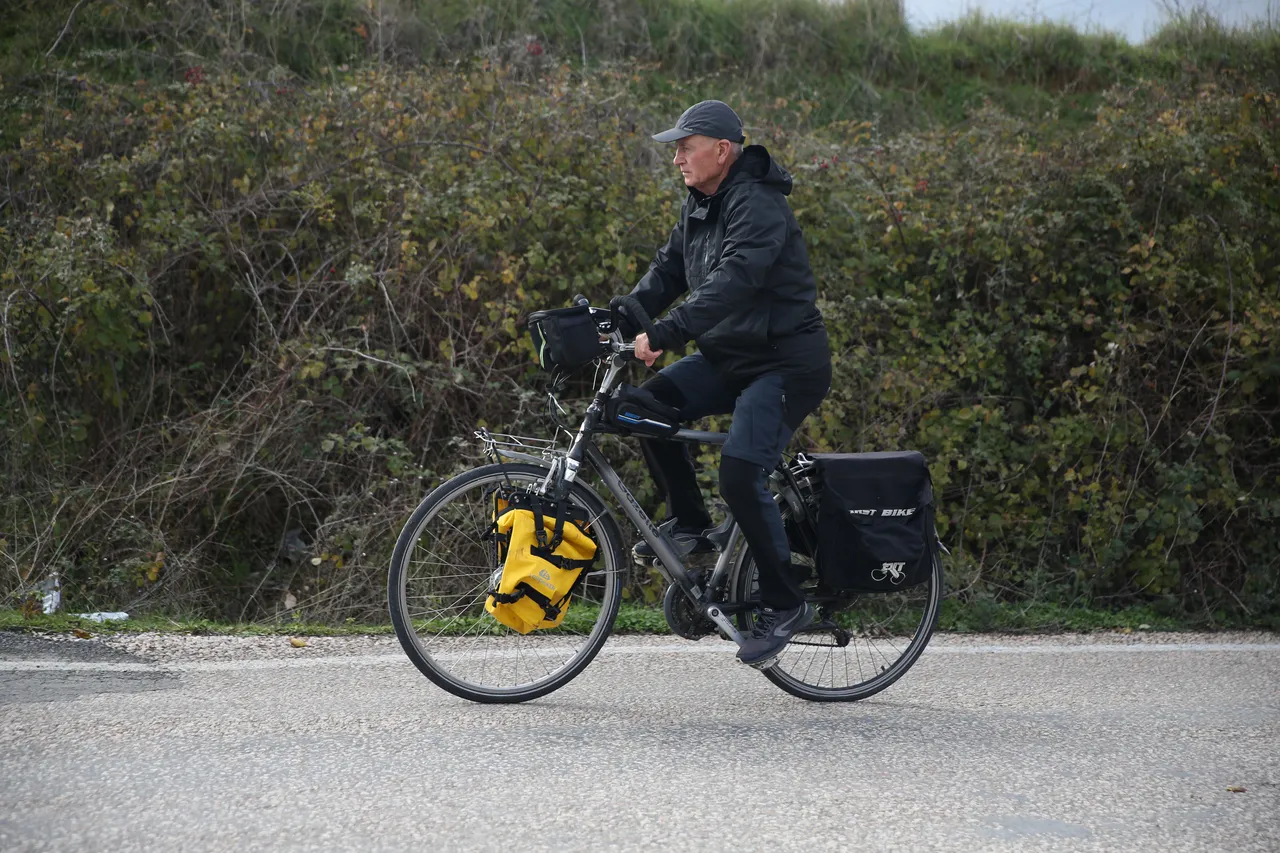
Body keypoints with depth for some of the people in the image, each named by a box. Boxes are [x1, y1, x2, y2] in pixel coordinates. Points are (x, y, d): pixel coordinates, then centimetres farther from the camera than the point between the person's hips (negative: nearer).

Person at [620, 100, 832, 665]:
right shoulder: (700, 204, 10)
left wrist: (666, 333, -41)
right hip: (728, 356, 9)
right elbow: (668, 270, 12)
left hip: (786, 364, -9)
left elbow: (732, 280, -33)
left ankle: (784, 604, -5)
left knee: (740, 474, -20)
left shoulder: (757, 206, -20)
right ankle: (689, 526, 5)